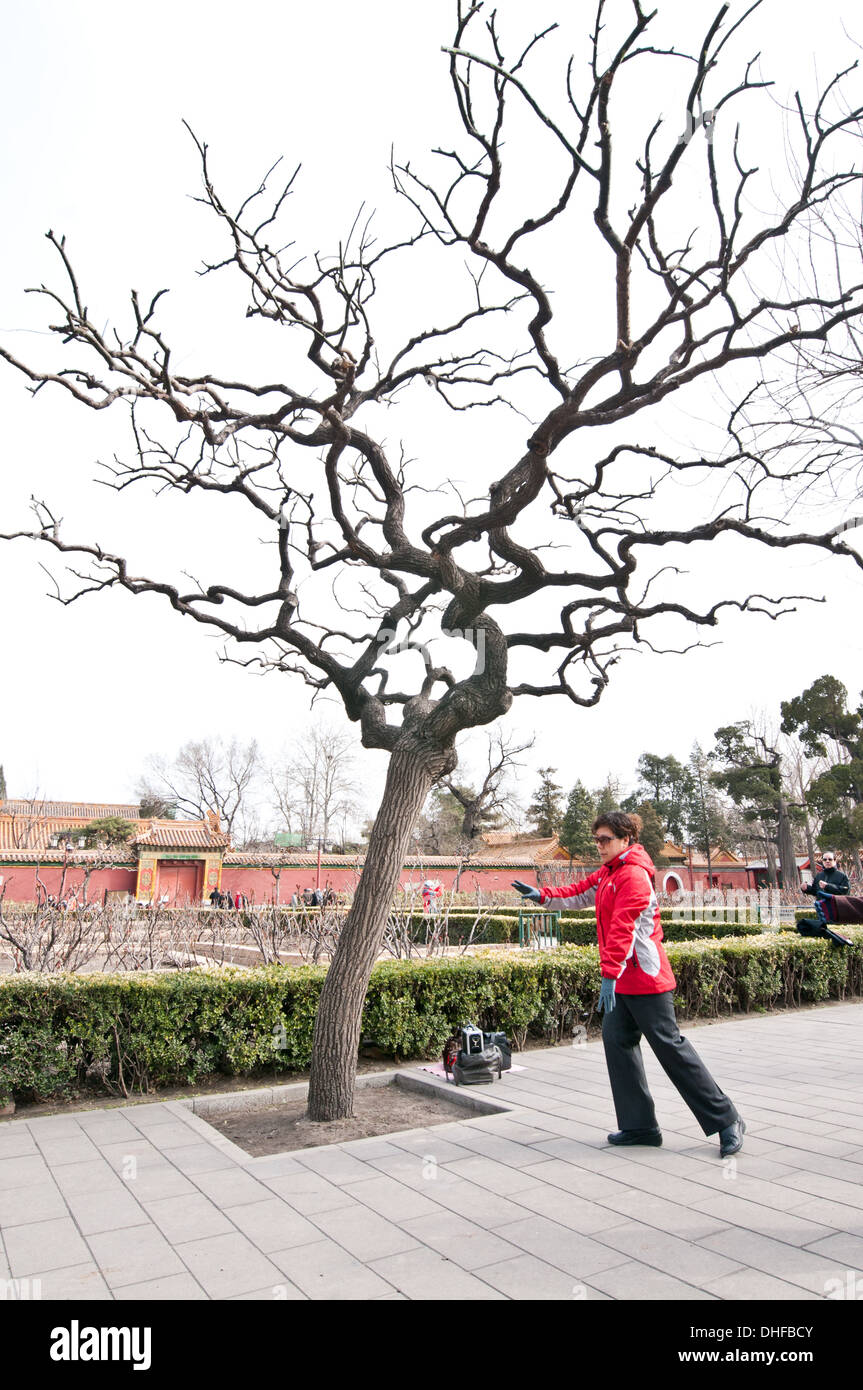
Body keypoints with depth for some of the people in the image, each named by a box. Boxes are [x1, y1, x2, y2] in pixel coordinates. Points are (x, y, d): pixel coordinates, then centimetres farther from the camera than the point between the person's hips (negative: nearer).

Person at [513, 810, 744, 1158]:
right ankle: (640, 1126, 18)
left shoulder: (634, 875, -17)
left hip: (645, 977, -10)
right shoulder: (608, 873, 14)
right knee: (617, 1041, 9)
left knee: (669, 1044, -4)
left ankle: (727, 1122, 8)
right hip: (623, 979, 10)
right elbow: (578, 894, 16)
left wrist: (610, 974, -31)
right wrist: (542, 894, 1)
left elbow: (623, 928, -26)